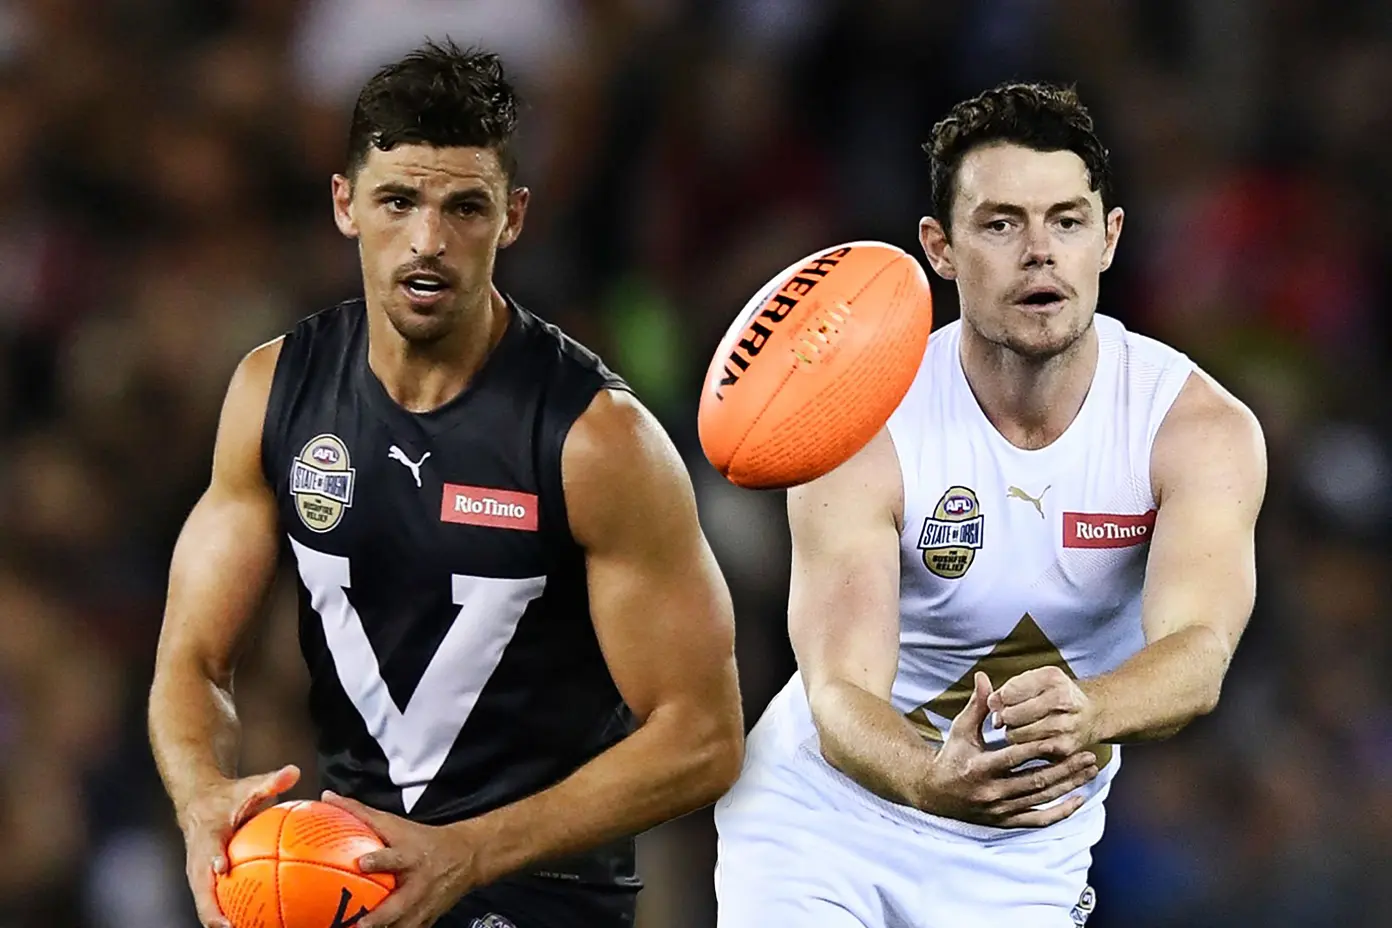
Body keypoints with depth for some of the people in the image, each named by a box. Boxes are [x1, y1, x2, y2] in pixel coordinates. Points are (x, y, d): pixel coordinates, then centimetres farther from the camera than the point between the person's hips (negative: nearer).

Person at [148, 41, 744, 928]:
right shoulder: (276, 391, -1)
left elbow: (702, 738, -15)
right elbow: (193, 660, 3)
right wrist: (206, 801, -20)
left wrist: (464, 857, -23)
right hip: (347, 854, 5)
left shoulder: (596, 436, -15)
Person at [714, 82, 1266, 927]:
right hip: (821, 816, -2)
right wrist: (931, 780, -53)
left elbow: (1199, 654, -32)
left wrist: (1085, 714, -55)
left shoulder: (1198, 427, -18)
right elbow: (840, 693, -30)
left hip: (1025, 854, 2)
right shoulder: (861, 433, -21)